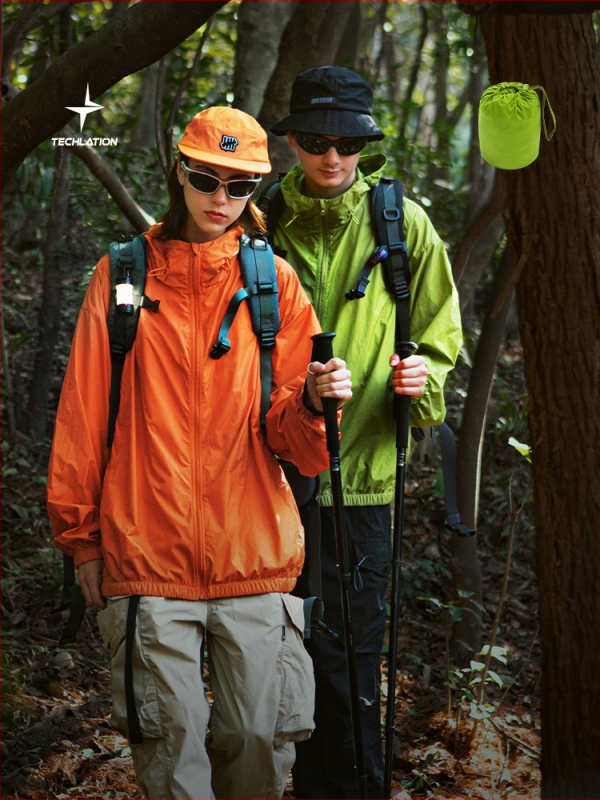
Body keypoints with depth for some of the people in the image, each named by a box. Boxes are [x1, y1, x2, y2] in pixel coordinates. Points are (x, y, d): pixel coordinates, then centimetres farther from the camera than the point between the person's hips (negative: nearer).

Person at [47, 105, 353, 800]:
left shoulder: (275, 281, 8)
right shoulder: (124, 274, 6)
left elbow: (293, 442, 4)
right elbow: (82, 416, 9)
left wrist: (313, 403, -18)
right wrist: (81, 535, 7)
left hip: (255, 557, 1)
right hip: (146, 555, -1)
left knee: (261, 739, 0)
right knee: (170, 742, -3)